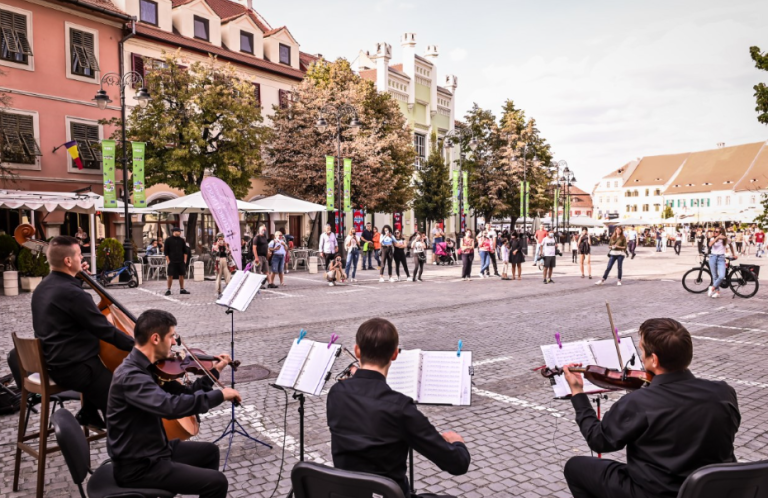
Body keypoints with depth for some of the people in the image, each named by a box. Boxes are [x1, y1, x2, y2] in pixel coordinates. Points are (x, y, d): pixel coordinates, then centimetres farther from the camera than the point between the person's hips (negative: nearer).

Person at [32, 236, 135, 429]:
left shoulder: (43, 287, 5)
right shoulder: (73, 293, -26)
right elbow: (106, 331, -23)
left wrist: (78, 277, 17)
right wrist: (135, 345, -12)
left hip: (52, 360, 11)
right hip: (73, 367, -11)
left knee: (101, 364, 35)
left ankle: (88, 414, 37)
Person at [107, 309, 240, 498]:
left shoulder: (147, 367, 2)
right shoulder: (131, 376, -28)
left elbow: (184, 394, 10)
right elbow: (171, 406, -41)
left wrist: (214, 372, 3)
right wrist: (220, 395, -31)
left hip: (151, 449, 10)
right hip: (138, 466, -10)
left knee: (209, 451, 24)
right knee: (216, 482, -12)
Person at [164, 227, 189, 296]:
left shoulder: (181, 240, 8)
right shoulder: (168, 240, -2)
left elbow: (185, 251, 12)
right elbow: (165, 252, -2)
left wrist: (185, 260, 4)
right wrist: (168, 261, -8)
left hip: (181, 261, 3)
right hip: (172, 261, -3)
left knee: (181, 275, 7)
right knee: (170, 276, -2)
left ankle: (182, 289, 16)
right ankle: (168, 290, 7)